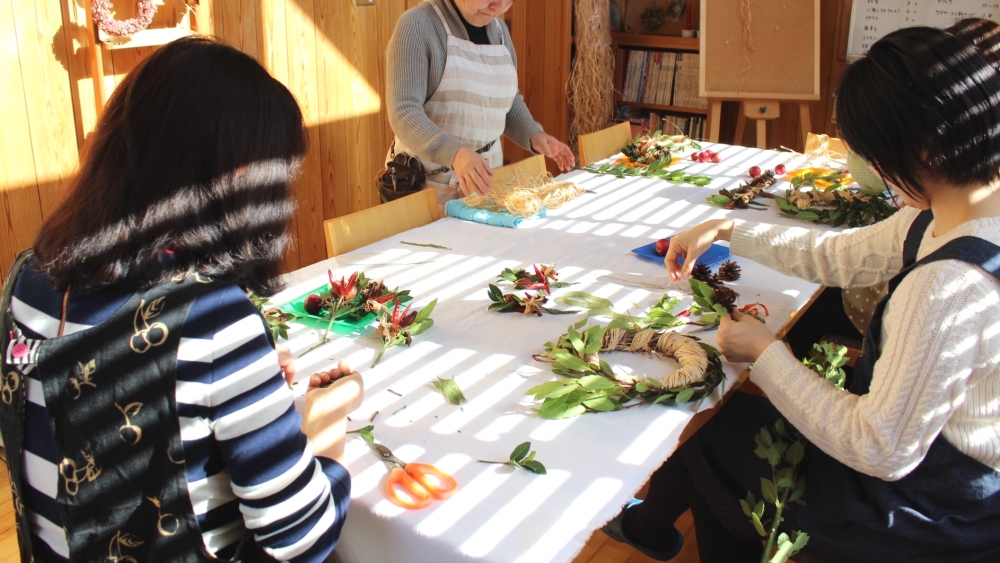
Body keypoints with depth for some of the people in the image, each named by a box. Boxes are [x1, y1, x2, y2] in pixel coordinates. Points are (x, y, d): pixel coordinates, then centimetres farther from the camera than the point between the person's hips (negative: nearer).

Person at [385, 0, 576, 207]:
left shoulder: (499, 29, 8)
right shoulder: (418, 24, -13)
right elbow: (404, 112, -22)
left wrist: (533, 135, -4)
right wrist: (454, 153, -38)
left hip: (483, 173, 6)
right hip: (427, 178, -6)